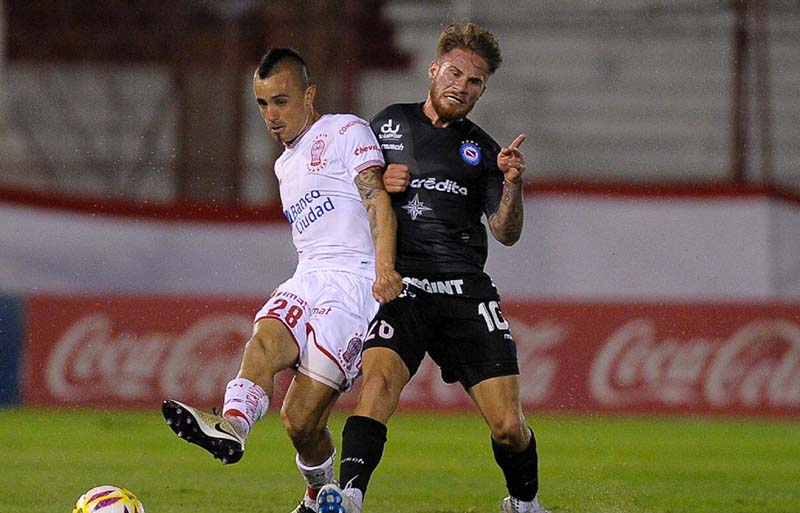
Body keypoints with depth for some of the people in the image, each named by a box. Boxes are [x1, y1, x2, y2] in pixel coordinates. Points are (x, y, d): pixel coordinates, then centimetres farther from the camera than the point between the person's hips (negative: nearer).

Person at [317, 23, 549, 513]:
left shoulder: (481, 149, 14)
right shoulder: (389, 123, 12)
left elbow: (506, 232, 5)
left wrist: (512, 184, -13)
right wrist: (378, 185, -1)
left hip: (467, 293, 1)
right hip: (400, 287, -1)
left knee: (508, 426, -4)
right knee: (379, 379, -29)